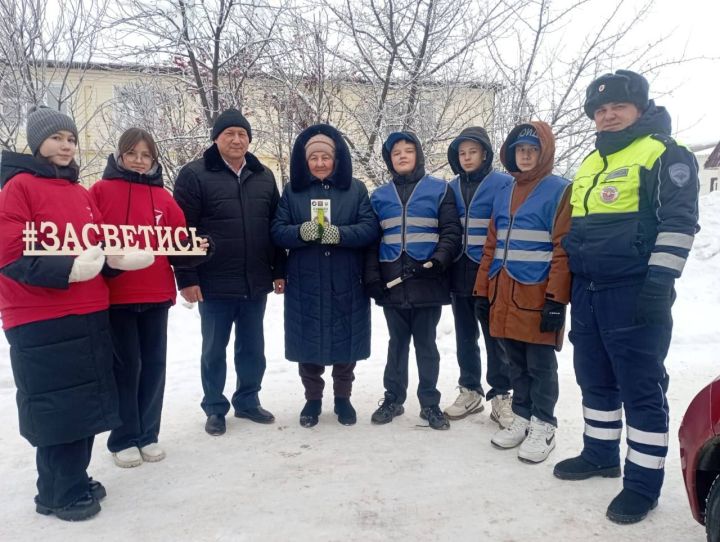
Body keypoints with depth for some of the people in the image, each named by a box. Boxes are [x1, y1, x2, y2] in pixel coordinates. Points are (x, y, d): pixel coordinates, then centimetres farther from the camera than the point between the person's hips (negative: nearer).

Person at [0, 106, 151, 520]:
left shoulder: (81, 193, 16)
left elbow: (101, 243, 18)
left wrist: (119, 259, -3)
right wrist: (67, 271, -28)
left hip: (90, 314, 7)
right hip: (42, 320, -7)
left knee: (86, 402, 14)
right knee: (58, 406, 1)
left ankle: (74, 480, 30)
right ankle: (61, 493, 18)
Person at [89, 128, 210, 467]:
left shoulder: (164, 198, 9)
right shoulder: (100, 191, 2)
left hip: (157, 295, 3)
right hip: (114, 296, -3)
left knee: (154, 363, 9)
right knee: (125, 365, 3)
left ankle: (148, 434, 24)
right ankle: (124, 439, 19)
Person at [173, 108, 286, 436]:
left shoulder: (264, 177, 9)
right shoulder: (195, 175, -5)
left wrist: (279, 271, 7)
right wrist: (187, 278, -12)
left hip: (256, 284, 4)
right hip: (214, 285, -4)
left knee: (252, 348, 14)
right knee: (214, 350, 10)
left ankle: (248, 401, 31)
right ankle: (215, 409, 26)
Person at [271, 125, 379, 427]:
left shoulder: (355, 189, 4)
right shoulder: (292, 191, 7)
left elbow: (371, 229, -5)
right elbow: (277, 232, -1)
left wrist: (339, 234, -23)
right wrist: (301, 232, -22)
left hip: (346, 285, 0)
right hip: (305, 286, 1)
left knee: (345, 342, 9)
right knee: (308, 344, 8)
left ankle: (343, 397, 29)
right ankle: (313, 399, 27)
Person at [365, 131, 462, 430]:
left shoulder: (440, 190, 5)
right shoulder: (379, 196, 13)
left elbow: (451, 231, -1)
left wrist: (440, 260, -18)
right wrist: (372, 278, -1)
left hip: (427, 282, -2)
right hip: (392, 283, 2)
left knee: (426, 344, 7)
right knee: (397, 343, 12)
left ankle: (429, 403, 19)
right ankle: (393, 399, 23)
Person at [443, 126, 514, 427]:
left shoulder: (504, 184, -4)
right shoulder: (452, 187, 10)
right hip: (460, 274, 5)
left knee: (496, 337, 4)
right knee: (465, 338, 13)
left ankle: (501, 395, 17)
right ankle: (470, 391, 26)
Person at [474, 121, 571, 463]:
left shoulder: (560, 191, -5)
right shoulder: (504, 194, 15)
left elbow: (563, 250, -12)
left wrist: (556, 298, -17)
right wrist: (483, 290, 11)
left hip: (538, 296, -6)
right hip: (504, 295, 6)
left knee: (540, 364, 5)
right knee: (516, 363, 15)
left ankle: (543, 427, 19)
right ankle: (522, 418, 29)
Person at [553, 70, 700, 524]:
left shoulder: (666, 154, -3)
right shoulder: (590, 164, 19)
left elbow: (679, 220, -12)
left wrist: (660, 282, -20)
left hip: (634, 291, -7)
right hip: (588, 291, 8)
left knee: (641, 387, -1)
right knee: (595, 379, 15)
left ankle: (644, 481, 11)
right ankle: (600, 454, 31)